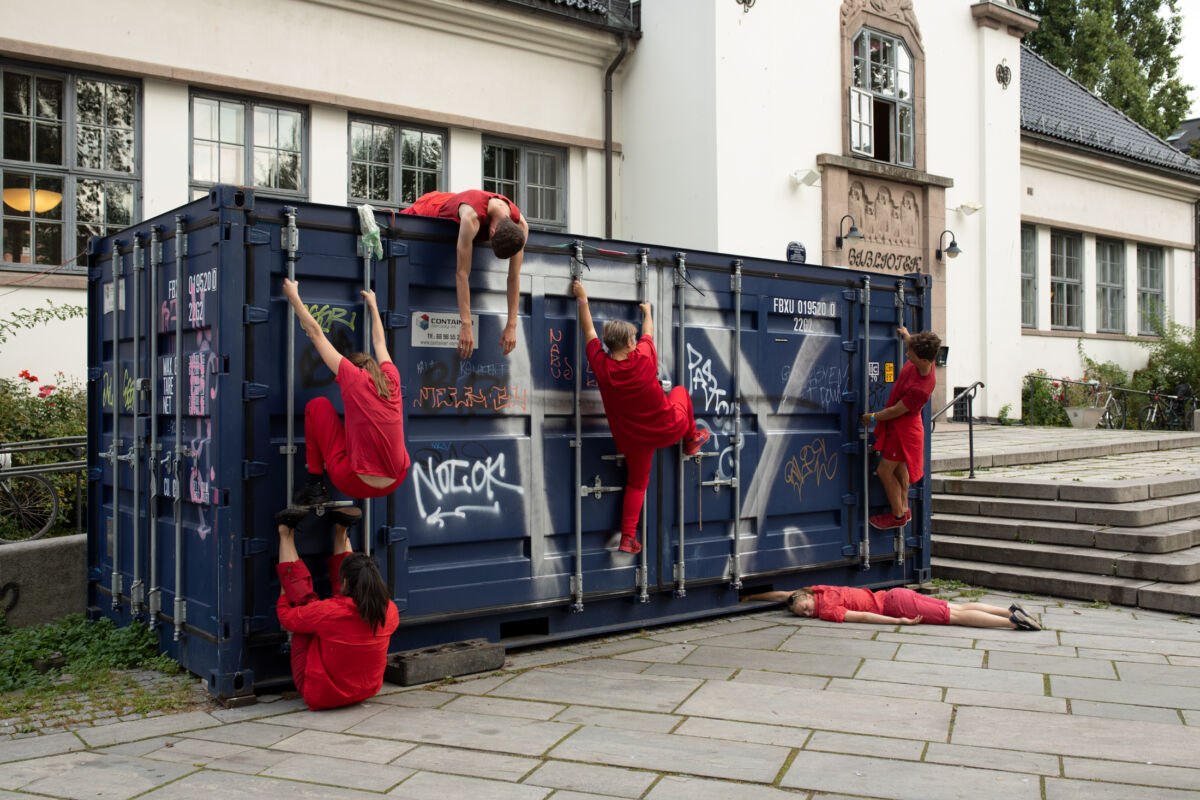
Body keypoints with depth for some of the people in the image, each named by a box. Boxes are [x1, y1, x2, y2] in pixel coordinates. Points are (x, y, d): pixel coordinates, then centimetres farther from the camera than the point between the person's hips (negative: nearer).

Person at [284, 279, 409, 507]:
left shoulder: (355, 378, -5)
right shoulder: (391, 380, 7)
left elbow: (316, 333, 5)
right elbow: (379, 343, 28)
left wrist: (294, 297, 18)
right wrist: (373, 306, 44)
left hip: (357, 485, -6)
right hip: (396, 483, 6)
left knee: (317, 405, 11)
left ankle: (315, 485, 15)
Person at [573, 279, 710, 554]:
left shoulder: (601, 366, -17)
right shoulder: (644, 359, -22)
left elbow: (589, 331, -2)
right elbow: (648, 333, 2)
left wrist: (582, 299, 11)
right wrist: (647, 311, 23)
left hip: (633, 439, 2)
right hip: (670, 428, -2)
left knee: (636, 484, 22)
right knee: (680, 390, 28)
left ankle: (628, 537, 14)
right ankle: (692, 440, 45)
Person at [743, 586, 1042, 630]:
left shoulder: (827, 610, -16)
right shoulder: (819, 592, 8)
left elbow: (861, 616, -23)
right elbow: (784, 595, 20)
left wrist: (899, 622, -23)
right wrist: (752, 597, 25)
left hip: (893, 604, -7)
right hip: (895, 596, 7)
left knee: (955, 616, -9)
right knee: (957, 609, 8)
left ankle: (1012, 621, -12)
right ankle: (1010, 611, 7)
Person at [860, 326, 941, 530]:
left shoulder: (921, 389, -37)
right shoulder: (919, 362, -13)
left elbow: (896, 411, -24)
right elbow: (912, 345, 15)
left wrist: (873, 417, -9)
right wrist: (906, 335, 34)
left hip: (903, 429, -10)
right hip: (901, 425, 10)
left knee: (884, 470, -1)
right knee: (899, 467, 21)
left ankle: (898, 516, 14)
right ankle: (904, 509, 36)